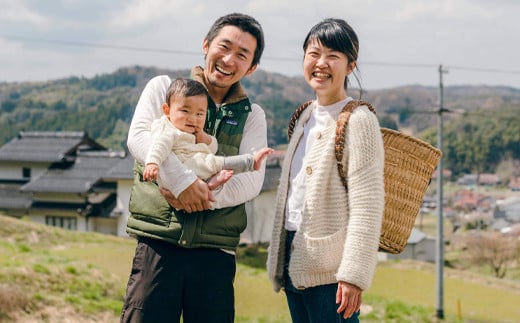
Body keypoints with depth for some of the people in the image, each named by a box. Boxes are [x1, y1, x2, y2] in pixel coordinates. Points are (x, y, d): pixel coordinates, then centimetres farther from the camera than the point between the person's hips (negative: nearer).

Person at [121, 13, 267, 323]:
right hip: (158, 243, -2)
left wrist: (205, 196, -17)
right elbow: (139, 137, -9)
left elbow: (251, 180, -2)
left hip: (216, 253, 2)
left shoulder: (252, 116, 12)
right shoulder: (164, 88, 9)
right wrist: (184, 181, -22)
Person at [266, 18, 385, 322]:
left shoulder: (358, 120, -11)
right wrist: (280, 259, 18)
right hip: (295, 261, 8)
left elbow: (367, 206, -16)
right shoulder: (307, 117, 13)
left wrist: (354, 274, -20)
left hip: (329, 266, -8)